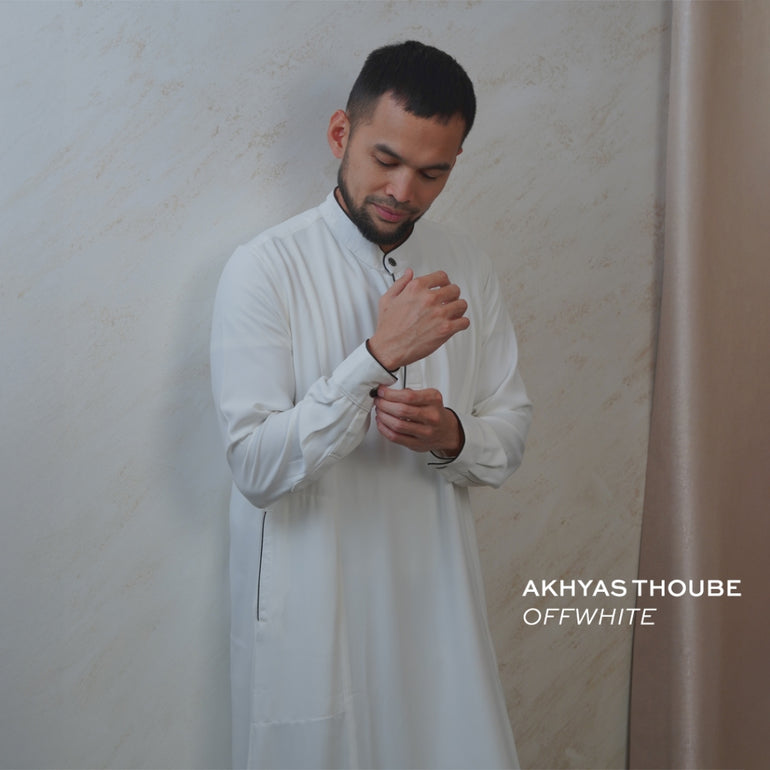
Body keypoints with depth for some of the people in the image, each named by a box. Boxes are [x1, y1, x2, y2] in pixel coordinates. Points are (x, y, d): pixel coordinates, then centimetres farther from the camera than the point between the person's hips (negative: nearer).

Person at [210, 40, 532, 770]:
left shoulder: (467, 269, 2)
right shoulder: (264, 269, -13)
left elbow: (509, 434, 7)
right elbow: (257, 469, -18)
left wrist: (451, 436, -16)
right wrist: (377, 357, -27)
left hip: (435, 597, 4)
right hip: (312, 615, -4)